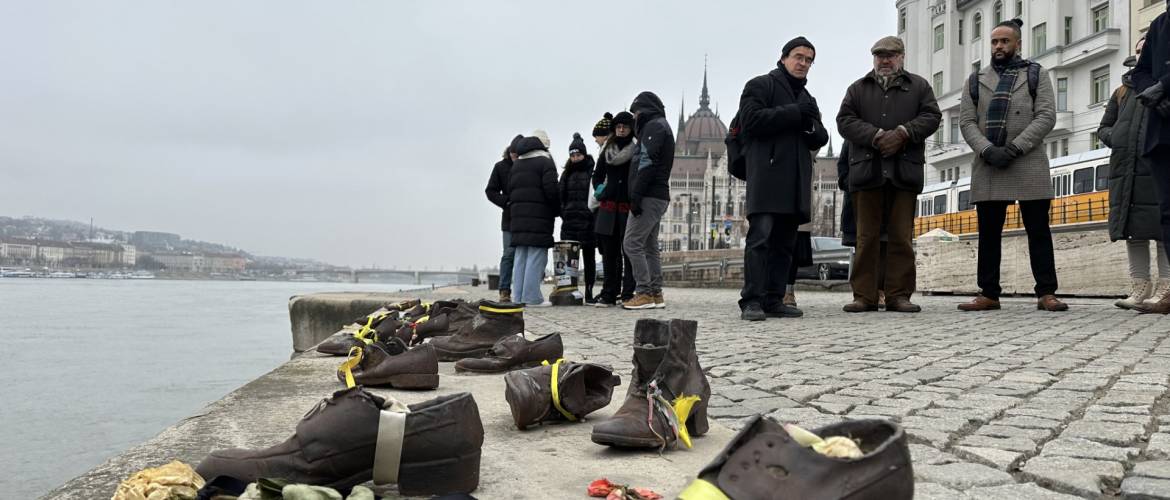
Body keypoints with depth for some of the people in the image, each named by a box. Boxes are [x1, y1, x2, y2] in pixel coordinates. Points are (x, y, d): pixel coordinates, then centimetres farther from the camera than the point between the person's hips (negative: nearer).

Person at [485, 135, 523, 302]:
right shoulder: (501, 167, 2)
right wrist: (507, 202, -9)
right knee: (509, 253, -3)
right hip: (510, 219, 0)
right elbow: (490, 191, 4)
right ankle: (504, 291, 0)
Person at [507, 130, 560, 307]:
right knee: (536, 256, -7)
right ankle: (532, 297, -10)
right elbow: (551, 190, -12)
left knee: (520, 257, 9)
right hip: (539, 214, -7)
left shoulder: (516, 163, 20)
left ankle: (519, 297, 9)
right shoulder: (545, 162, -4)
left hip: (518, 214, 7)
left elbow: (509, 189, 18)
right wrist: (557, 210, 1)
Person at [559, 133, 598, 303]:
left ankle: (589, 292, 7)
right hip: (569, 222, 3)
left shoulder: (592, 172, 2)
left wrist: (593, 214, -11)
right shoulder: (567, 174, 15)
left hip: (588, 223, -3)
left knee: (589, 257, 4)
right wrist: (563, 212, 4)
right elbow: (560, 196, 16)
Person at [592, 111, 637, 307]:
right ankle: (609, 294, 10)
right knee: (609, 252, 6)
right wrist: (599, 189, 8)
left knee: (629, 250, -5)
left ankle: (628, 294, -3)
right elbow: (597, 175, 24)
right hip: (609, 206, 5)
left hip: (629, 207, -5)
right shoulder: (607, 150, 15)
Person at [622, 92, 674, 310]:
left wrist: (636, 195, -22)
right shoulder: (662, 126, 25)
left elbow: (647, 162, -18)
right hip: (658, 196, 10)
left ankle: (644, 293, -11)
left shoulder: (654, 125, -7)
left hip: (649, 196, -10)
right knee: (649, 247, 11)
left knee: (632, 243, -11)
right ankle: (655, 294, 11)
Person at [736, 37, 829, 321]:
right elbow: (751, 119, -10)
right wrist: (794, 113, -8)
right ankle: (752, 301, -17)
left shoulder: (807, 98, 29)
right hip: (766, 175, -7)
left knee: (784, 242, 5)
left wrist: (810, 126, 0)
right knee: (760, 236, -15)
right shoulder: (760, 85, 7)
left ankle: (773, 300, 8)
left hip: (796, 181, 8)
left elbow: (821, 139, 24)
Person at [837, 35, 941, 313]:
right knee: (867, 236, -1)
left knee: (902, 236, 0)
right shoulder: (858, 89, 17)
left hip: (904, 171, 0)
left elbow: (932, 116, 5)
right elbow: (845, 120, 3)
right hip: (867, 170, 0)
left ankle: (899, 295, 5)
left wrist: (903, 133, -12)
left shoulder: (919, 86, 17)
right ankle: (864, 295, 2)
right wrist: (877, 136, -11)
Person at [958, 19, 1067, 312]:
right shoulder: (976, 81, 16)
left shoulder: (1036, 75, 11)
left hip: (1028, 165, -2)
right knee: (988, 233, 2)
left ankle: (1046, 293, 2)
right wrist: (988, 150, -13)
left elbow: (1046, 117, -2)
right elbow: (966, 122, 5)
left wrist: (1014, 148, -15)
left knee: (1038, 230, -2)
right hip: (987, 166, 2)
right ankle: (988, 294, 6)